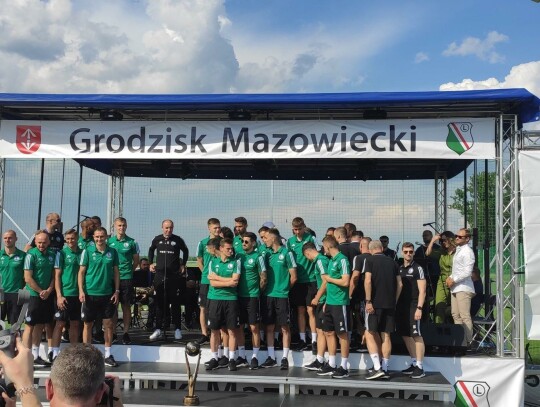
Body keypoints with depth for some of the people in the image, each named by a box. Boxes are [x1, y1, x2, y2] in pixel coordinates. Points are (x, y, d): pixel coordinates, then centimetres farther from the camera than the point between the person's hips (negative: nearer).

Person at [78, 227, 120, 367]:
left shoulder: (112, 252, 4)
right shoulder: (87, 251, -3)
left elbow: (116, 272, 9)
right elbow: (81, 272, -2)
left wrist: (117, 291, 4)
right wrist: (81, 291, -10)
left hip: (107, 293, 2)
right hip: (90, 293, -2)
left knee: (108, 324, 5)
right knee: (88, 325, 6)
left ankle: (108, 355, 16)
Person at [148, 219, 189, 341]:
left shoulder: (178, 240, 1)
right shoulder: (157, 239, 6)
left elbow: (185, 251, 17)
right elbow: (151, 250, 24)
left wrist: (183, 265, 10)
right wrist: (151, 263, 14)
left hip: (174, 276, -2)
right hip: (160, 275, 2)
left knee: (175, 303, 2)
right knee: (159, 303, 3)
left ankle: (177, 329, 9)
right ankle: (158, 329, 9)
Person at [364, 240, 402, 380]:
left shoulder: (370, 260, -3)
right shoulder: (392, 262, 11)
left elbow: (368, 281, -14)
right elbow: (399, 284, 10)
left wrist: (368, 301, -13)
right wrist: (394, 301, 17)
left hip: (375, 303, -5)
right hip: (390, 304, 5)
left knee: (370, 335, 0)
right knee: (386, 336, 9)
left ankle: (377, 368, -10)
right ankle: (384, 368, 12)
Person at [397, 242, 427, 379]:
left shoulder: (417, 268, -3)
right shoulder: (400, 269, 15)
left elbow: (422, 290, -8)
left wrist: (419, 308, -16)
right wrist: (395, 305, 12)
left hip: (413, 306, -7)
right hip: (401, 306, 7)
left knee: (416, 336, -7)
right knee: (406, 335, 10)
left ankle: (420, 367, -4)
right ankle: (414, 363, 21)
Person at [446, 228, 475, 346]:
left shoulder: (467, 252, -11)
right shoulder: (458, 250, 18)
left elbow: (467, 272, -17)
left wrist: (454, 280, -12)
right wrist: (450, 278, 10)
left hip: (463, 288, -10)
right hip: (455, 288, 10)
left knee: (465, 316, -9)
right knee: (456, 315, 11)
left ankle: (468, 341, -6)